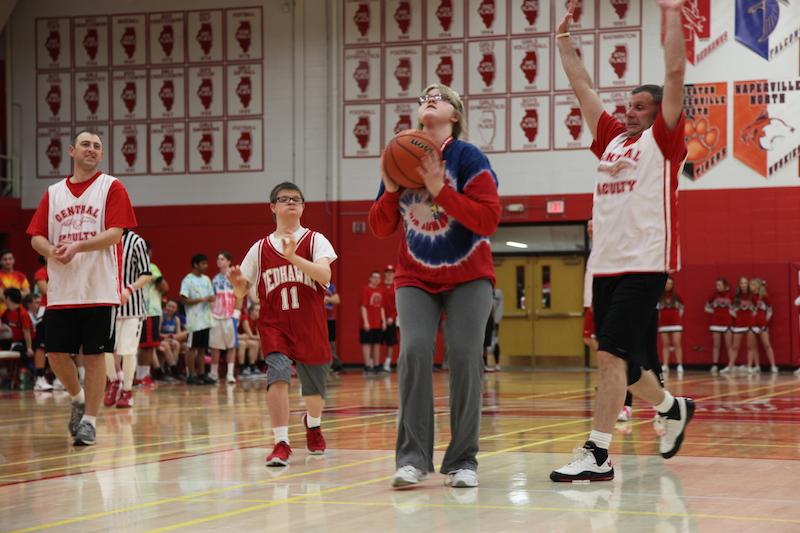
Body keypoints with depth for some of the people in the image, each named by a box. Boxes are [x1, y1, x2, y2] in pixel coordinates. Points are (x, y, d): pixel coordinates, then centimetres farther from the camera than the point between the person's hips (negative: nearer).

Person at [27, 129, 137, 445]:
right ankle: (78, 399, 28)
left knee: (94, 356, 0)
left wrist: (77, 246, -22)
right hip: (60, 291, 4)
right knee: (56, 354, 2)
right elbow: (36, 238, 10)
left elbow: (115, 233, -10)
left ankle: (89, 420, 9)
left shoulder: (111, 187, 1)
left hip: (99, 289, -4)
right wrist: (52, 251, -12)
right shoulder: (54, 193, 13)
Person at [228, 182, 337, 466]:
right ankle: (281, 443, -22)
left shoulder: (315, 240, 0)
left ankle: (313, 423, 47)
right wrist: (237, 281, -15)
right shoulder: (260, 248, 5)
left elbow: (325, 275, -18)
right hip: (274, 325, 0)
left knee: (314, 389, 13)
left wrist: (293, 258, -30)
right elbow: (242, 291, 8)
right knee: (278, 375, -24)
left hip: (311, 326, 0)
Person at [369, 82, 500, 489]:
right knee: (414, 351, -15)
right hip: (416, 277, 3)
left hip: (467, 277, -2)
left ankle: (463, 462, -3)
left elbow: (488, 220, -17)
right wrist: (389, 191, -12)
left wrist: (441, 190, -25)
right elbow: (381, 229, 7)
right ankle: (412, 458, -14)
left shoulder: (467, 157, -8)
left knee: (464, 356, -12)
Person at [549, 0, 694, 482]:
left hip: (644, 265, -7)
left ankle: (597, 456, -15)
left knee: (612, 355, -15)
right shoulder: (612, 139, 19)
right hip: (605, 265, 7)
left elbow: (676, 72, -6)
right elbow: (583, 87, 24)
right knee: (623, 362, 14)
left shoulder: (663, 141, 2)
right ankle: (674, 408, 40)